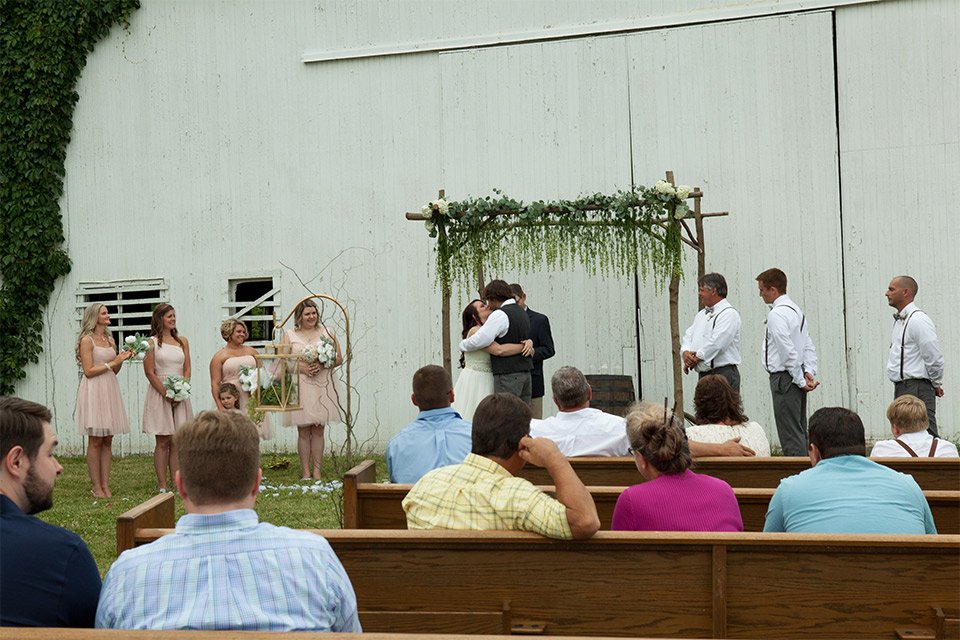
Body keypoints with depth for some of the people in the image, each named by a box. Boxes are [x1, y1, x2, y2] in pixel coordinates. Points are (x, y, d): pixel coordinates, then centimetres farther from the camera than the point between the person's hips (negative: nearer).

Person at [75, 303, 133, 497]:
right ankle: (96, 487, 3)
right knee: (95, 441, -3)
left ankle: (105, 485, 9)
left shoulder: (109, 339, 15)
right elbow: (88, 371, -13)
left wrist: (122, 359, 2)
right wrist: (113, 362, -12)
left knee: (108, 441, 6)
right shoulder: (87, 340, -7)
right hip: (94, 390, -7)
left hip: (110, 389, 7)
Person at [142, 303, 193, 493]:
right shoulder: (152, 342, -2)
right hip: (159, 393, -4)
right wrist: (166, 394, -13)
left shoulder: (182, 341, 12)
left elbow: (187, 370, 8)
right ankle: (162, 486, 3)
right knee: (163, 442, -2)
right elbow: (149, 373, -6)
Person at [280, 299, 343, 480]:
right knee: (303, 431, -1)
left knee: (318, 431, 3)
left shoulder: (326, 333, 11)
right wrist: (301, 367, -11)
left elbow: (339, 358, 9)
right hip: (300, 388, -1)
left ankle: (317, 471, 8)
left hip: (322, 387, 1)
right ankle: (305, 472, 5)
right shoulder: (289, 335, 7)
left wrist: (322, 365, -9)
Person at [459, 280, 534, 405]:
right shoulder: (522, 313, 17)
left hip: (507, 376, -9)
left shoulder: (500, 315, -12)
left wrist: (463, 344, 1)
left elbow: (478, 341, -18)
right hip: (525, 374, 9)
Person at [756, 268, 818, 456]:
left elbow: (788, 352, -20)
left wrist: (801, 381, -14)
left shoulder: (776, 314, -16)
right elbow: (809, 346, 14)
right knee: (799, 432, 15)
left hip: (784, 378, -10)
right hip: (796, 378, 10)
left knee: (790, 434, -7)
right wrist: (809, 373, 5)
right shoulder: (795, 309, 15)